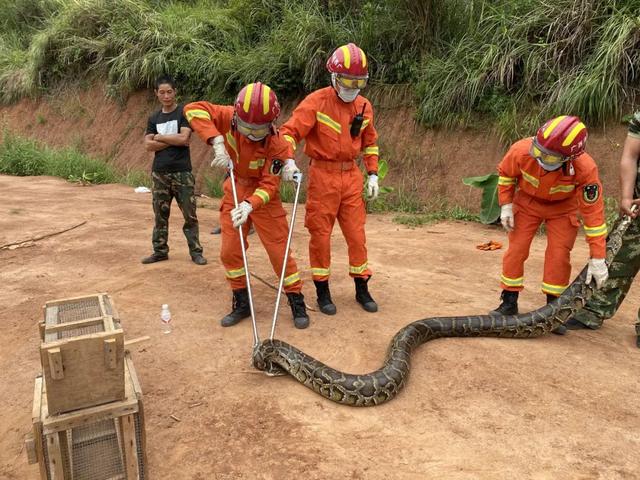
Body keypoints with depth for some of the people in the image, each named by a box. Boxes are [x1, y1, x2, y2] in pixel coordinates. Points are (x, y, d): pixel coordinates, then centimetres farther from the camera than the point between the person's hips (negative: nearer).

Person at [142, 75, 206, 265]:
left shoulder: (184, 112, -2)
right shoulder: (154, 118, 11)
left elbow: (183, 138, -15)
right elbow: (148, 145, 1)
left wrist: (159, 137, -4)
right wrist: (173, 141, -9)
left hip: (182, 172, -4)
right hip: (160, 173, 4)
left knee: (190, 215, -1)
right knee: (160, 214, 9)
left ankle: (196, 251, 8)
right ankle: (160, 250, 19)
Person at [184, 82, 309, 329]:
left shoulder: (278, 145, -26)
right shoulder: (230, 117, -19)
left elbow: (269, 185, -24)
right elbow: (193, 109, -25)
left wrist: (250, 205, -42)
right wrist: (217, 141, -37)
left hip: (264, 197, -3)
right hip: (234, 192, 4)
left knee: (279, 250, -3)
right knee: (229, 251, 5)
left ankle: (297, 303, 12)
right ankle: (241, 303, 21)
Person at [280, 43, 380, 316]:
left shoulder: (364, 106, 7)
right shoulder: (317, 101, -10)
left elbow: (370, 142, 18)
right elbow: (291, 131, -16)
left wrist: (372, 174, 11)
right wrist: (288, 160, -33)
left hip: (352, 175, 4)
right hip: (323, 174, -4)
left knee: (357, 234, 8)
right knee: (320, 235, 3)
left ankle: (362, 289, 23)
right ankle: (322, 292, 18)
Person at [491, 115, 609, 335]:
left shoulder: (585, 169, -37)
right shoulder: (522, 150, -35)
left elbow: (594, 213, -29)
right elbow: (505, 173, -9)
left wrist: (597, 259, -27)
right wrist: (506, 205, -13)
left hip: (563, 207, -1)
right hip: (527, 202, 1)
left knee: (559, 255, -8)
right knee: (516, 250, -3)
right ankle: (509, 302, 11)